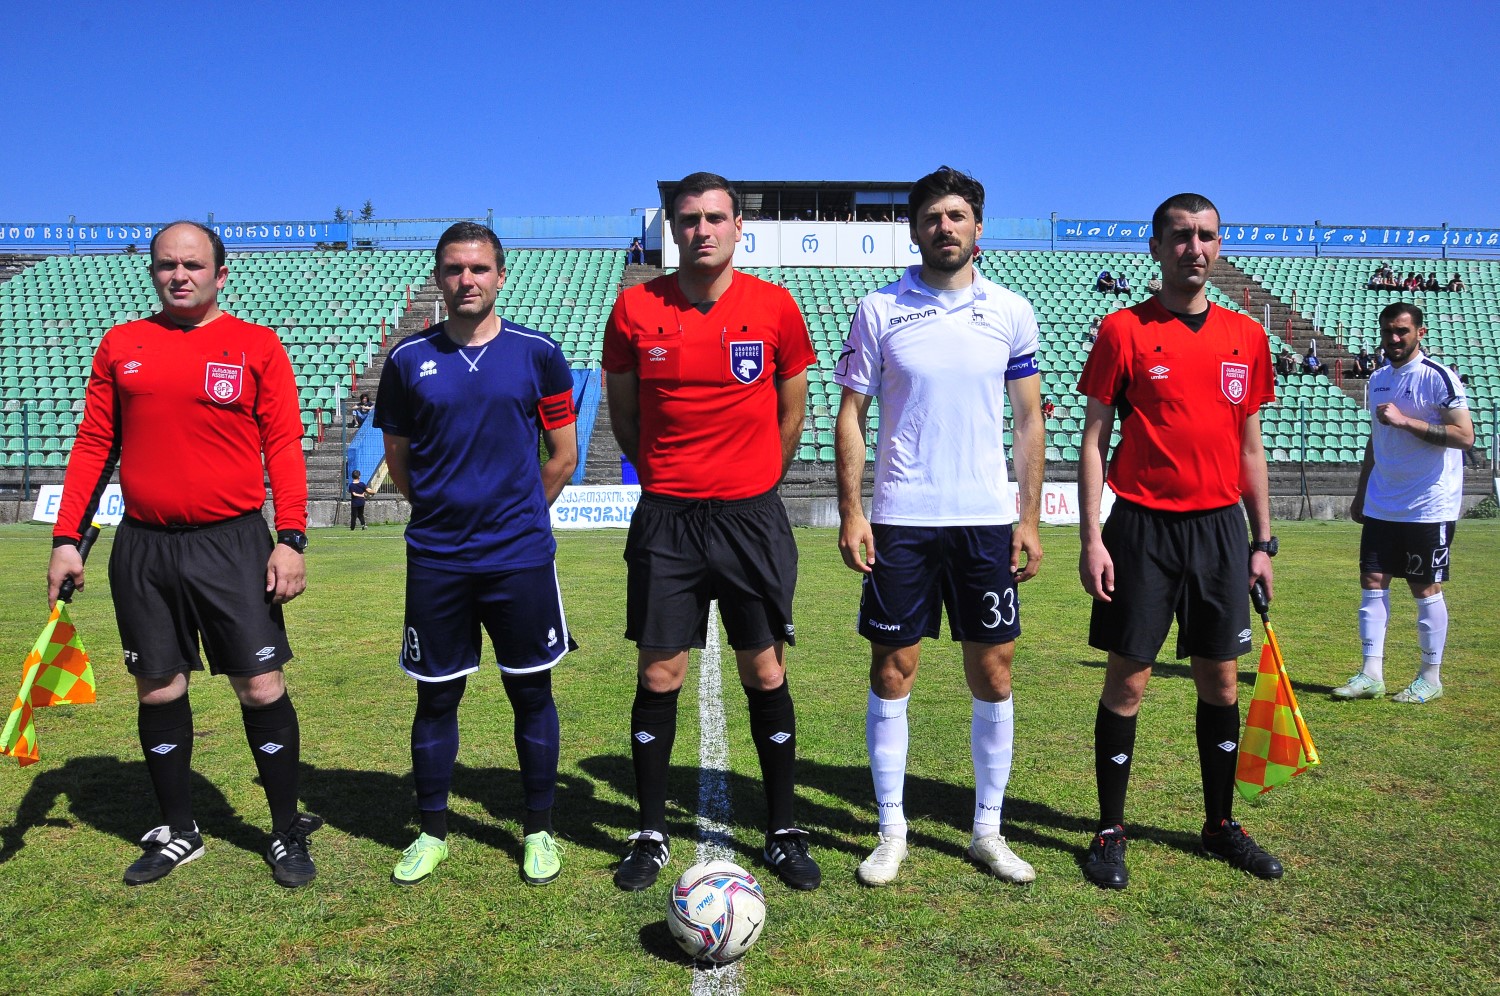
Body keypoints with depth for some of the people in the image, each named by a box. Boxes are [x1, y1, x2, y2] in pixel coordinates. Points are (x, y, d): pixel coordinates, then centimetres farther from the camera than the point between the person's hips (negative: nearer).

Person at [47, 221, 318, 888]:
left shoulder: (257, 346, 0)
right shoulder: (119, 345, 9)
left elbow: (284, 447, -3)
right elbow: (94, 445, 11)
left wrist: (291, 539, -11)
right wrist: (66, 539, 5)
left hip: (233, 545, -3)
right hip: (142, 550, 4)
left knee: (261, 688, -1)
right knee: (159, 691, 11)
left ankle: (288, 833, 15)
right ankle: (177, 833, 28)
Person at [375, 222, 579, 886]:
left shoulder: (537, 354, -1)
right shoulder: (407, 360, 3)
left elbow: (562, 458, 6)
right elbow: (399, 463, 13)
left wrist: (518, 517, 10)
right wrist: (448, 509, 11)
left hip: (521, 558, -1)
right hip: (435, 560, 1)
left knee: (531, 692, 7)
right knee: (436, 697, 10)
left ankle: (538, 831, 23)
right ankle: (432, 831, 27)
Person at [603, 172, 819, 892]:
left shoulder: (775, 307, 0)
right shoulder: (635, 308, 0)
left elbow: (791, 412, 10)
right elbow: (622, 410, 12)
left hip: (752, 516, 0)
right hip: (664, 519, 0)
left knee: (766, 674, 6)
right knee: (658, 677, 5)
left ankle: (782, 833, 21)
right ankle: (651, 835, 22)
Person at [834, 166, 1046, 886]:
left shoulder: (1012, 313, 6)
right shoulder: (878, 311, 1)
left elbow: (1029, 420, 9)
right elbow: (850, 415, 2)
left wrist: (1030, 518, 2)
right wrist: (850, 513, -6)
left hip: (987, 520, 2)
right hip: (900, 521, -1)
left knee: (993, 674, 6)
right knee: (892, 671, 4)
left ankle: (988, 830, 22)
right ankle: (891, 831, 18)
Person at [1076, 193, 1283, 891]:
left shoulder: (1246, 337, 9)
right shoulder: (1124, 331, -3)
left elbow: (1250, 447, 14)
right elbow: (1093, 440, -4)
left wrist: (1263, 540, 10)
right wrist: (1091, 538, -10)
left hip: (1221, 528, 4)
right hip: (1143, 527, -4)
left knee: (1220, 682, 11)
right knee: (1127, 681, 1)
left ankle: (1221, 825, 27)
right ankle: (1110, 833, 14)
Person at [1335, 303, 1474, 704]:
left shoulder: (1438, 377, -9)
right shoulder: (1378, 379, 12)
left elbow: (1465, 435, -17)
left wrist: (1405, 420, -23)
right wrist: (1361, 492, 19)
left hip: (1429, 506, -6)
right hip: (1381, 506, 6)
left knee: (1426, 589, 2)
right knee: (1372, 582, 2)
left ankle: (1431, 678, 14)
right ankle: (1371, 674, 7)